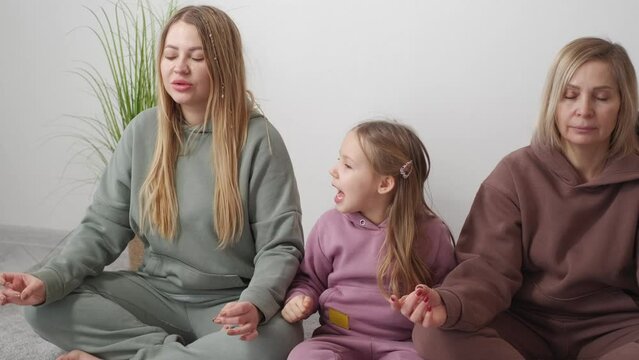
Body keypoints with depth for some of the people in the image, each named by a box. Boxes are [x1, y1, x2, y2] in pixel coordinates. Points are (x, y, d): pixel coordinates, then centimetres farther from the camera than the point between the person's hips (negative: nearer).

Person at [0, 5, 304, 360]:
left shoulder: (257, 139, -13)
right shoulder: (143, 131, -1)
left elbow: (279, 246, -12)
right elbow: (103, 227, 0)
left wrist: (255, 304, -33)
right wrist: (49, 280, -18)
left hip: (230, 302, -3)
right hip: (158, 291, 3)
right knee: (46, 307, -14)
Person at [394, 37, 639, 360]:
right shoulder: (516, 172, -2)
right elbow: (490, 265, -11)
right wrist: (449, 303, -34)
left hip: (613, 329, -1)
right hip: (526, 323, 1)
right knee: (433, 334, -26)